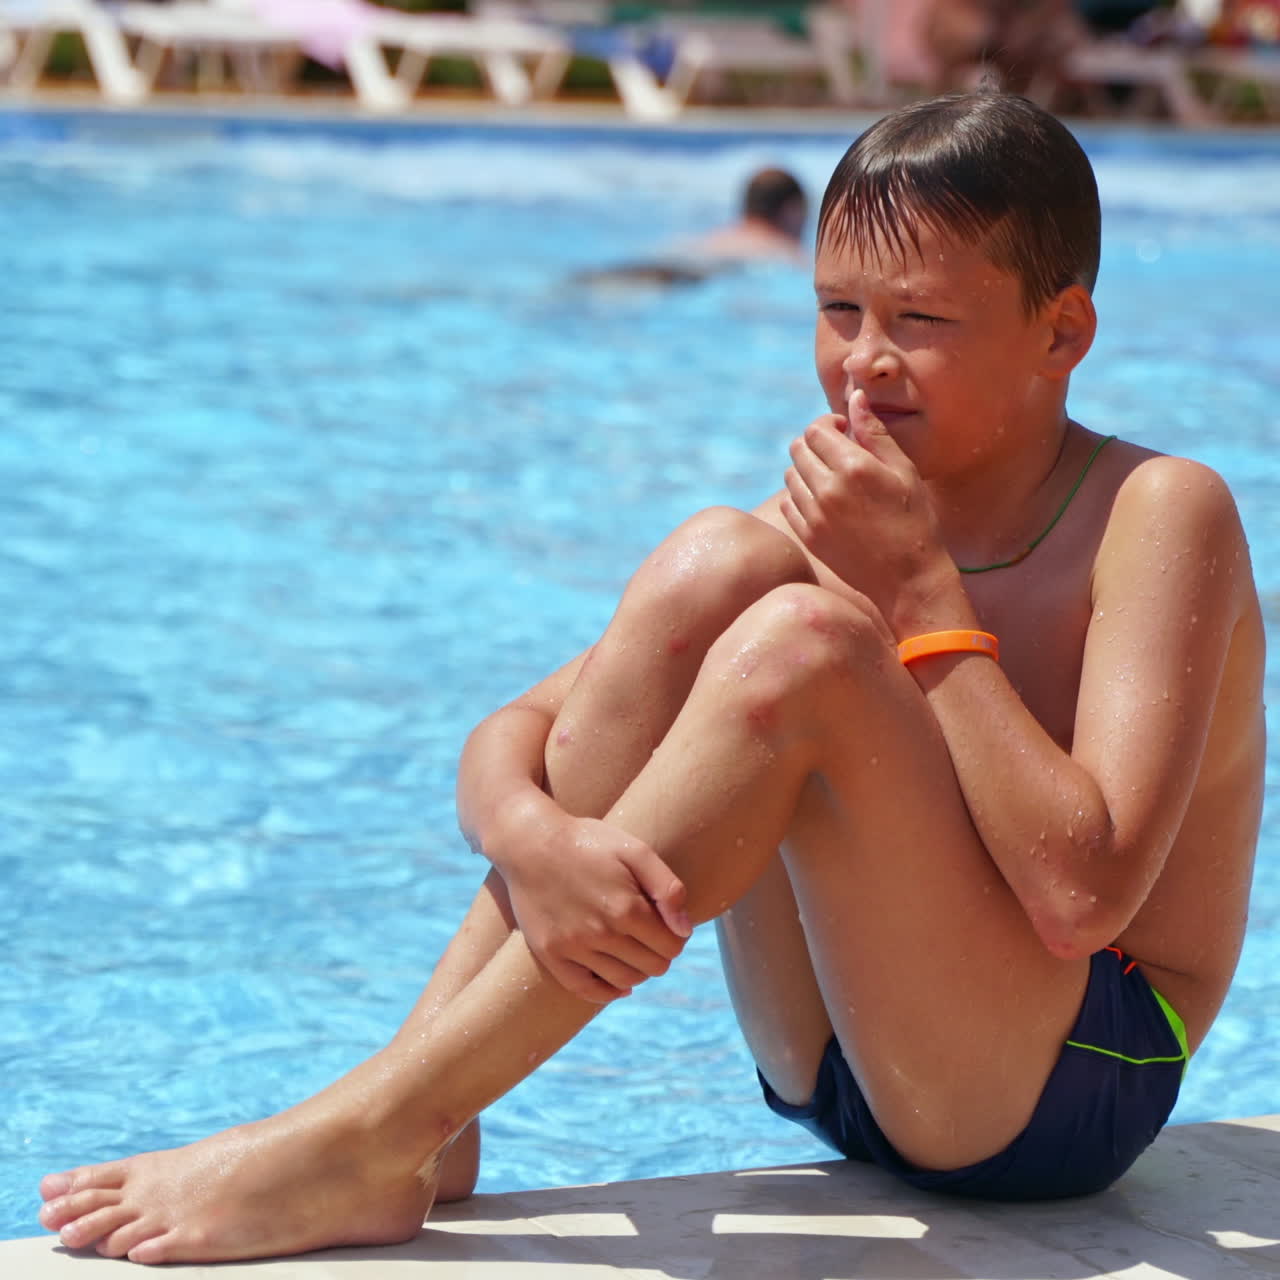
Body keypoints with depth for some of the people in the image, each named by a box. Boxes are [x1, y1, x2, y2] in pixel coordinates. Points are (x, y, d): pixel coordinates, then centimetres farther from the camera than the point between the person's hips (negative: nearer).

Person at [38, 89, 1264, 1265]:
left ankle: (367, 1133, -26)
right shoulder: (841, 512, 5)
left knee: (800, 646, -29)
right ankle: (422, 1124, -18)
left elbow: (1081, 893, -25)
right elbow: (507, 736, -2)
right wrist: (533, 836, -26)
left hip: (1068, 1089, -5)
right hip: (833, 1067, 5)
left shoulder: (1160, 514, -11)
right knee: (710, 566, -16)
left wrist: (923, 593, -22)